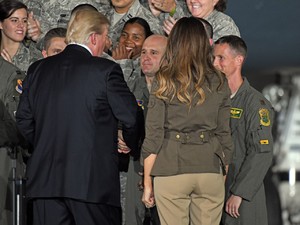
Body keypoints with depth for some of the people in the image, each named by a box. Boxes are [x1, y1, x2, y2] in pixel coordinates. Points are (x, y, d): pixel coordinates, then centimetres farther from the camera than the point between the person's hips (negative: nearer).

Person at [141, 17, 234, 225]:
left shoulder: (164, 85, -2)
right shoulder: (219, 84, 5)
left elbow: (153, 137, -2)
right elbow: (224, 134, 8)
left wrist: (147, 183, 4)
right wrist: (224, 178, 17)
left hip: (171, 170, -2)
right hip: (210, 169, 2)